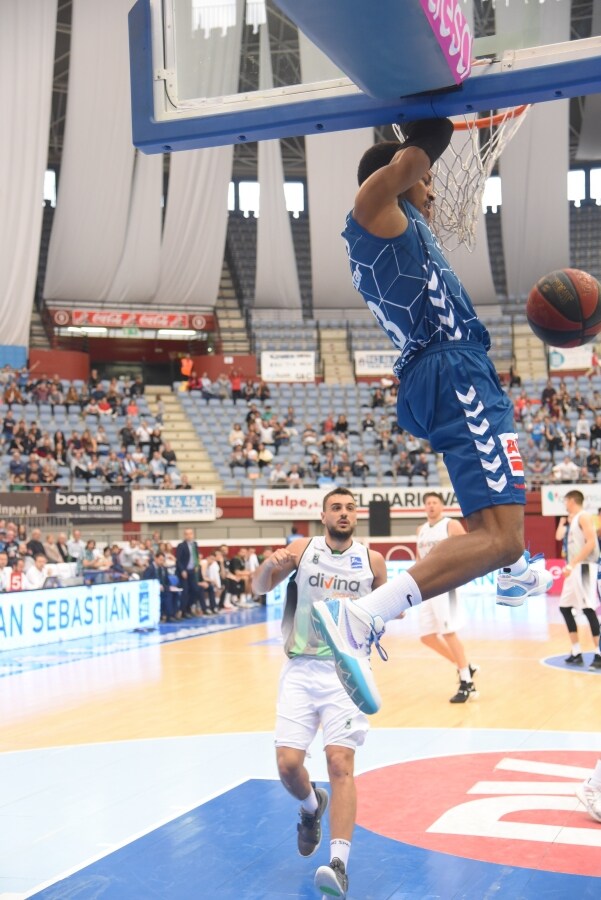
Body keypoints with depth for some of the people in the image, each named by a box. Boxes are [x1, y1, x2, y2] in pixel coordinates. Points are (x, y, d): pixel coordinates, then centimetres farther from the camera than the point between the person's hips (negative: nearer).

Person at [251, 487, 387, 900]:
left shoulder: (372, 560, 3)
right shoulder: (302, 549, 2)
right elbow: (260, 588, -8)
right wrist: (270, 564, -30)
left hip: (347, 669, -1)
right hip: (302, 669, 1)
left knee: (340, 763, -15)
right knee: (288, 763, -4)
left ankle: (339, 865, -18)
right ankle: (313, 806, 31)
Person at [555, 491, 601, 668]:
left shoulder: (583, 516, -9)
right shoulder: (572, 520, 19)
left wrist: (572, 563, -23)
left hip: (584, 568, -10)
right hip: (574, 569, 10)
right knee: (564, 607, 11)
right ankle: (576, 652, 15)